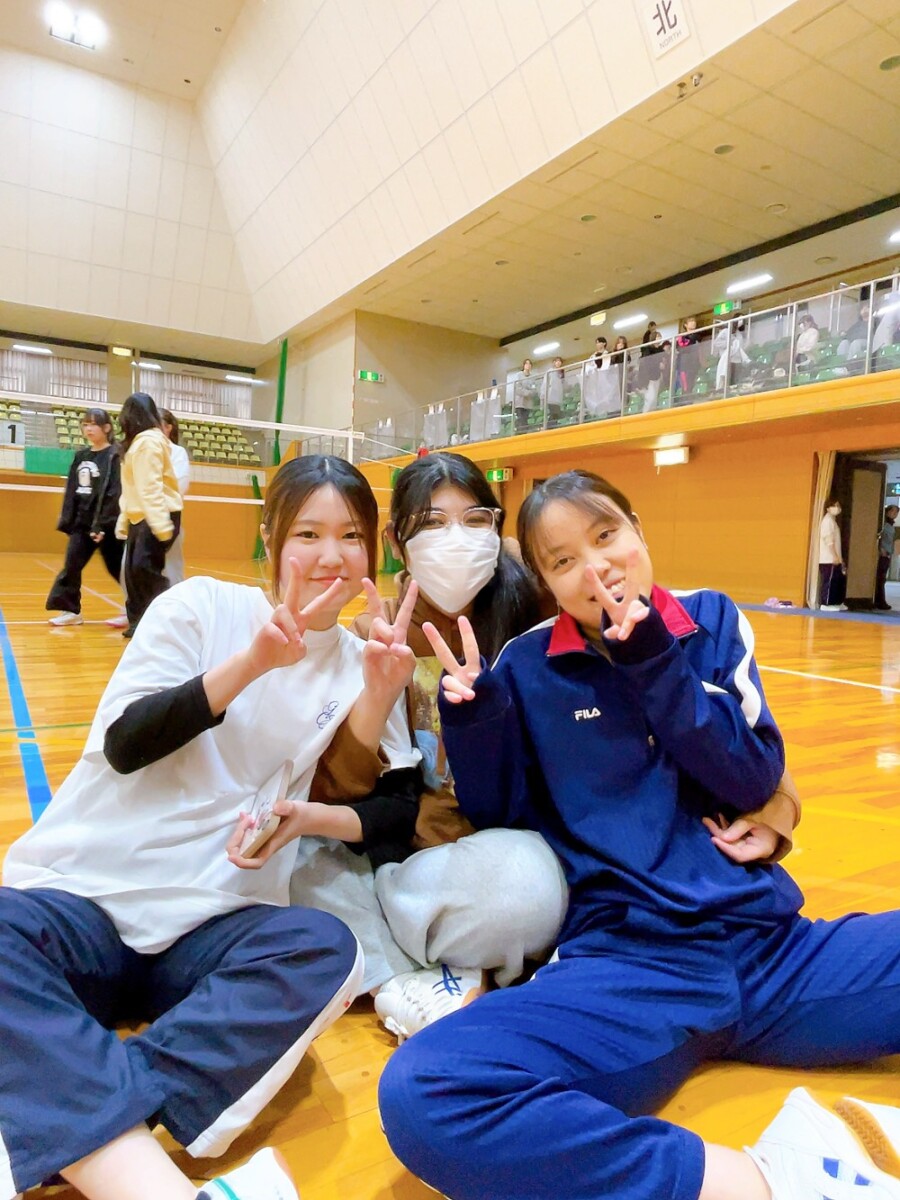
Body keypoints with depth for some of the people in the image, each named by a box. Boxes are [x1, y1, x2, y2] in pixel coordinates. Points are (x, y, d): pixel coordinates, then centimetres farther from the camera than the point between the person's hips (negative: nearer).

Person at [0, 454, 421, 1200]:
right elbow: (123, 744, -7)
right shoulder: (201, 606, 1)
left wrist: (377, 696, -13)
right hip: (80, 894, -1)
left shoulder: (361, 665, 7)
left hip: (210, 928, 2)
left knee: (324, 950, -29)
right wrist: (250, 663, -20)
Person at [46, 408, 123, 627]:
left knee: (118, 568, 2)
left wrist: (103, 525, -22)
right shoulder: (80, 456, 13)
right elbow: (71, 491, 15)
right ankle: (70, 610, 8)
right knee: (72, 564, 1)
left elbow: (114, 493, -17)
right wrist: (66, 520, 9)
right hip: (82, 521, 7)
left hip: (106, 523, -7)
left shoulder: (114, 456, -9)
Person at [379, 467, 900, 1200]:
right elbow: (501, 822, 5)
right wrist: (475, 718, -13)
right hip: (627, 959, -1)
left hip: (772, 947, 2)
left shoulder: (712, 620, 8)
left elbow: (756, 779, -1)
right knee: (422, 1092, -30)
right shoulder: (528, 667, 3)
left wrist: (651, 658, -12)